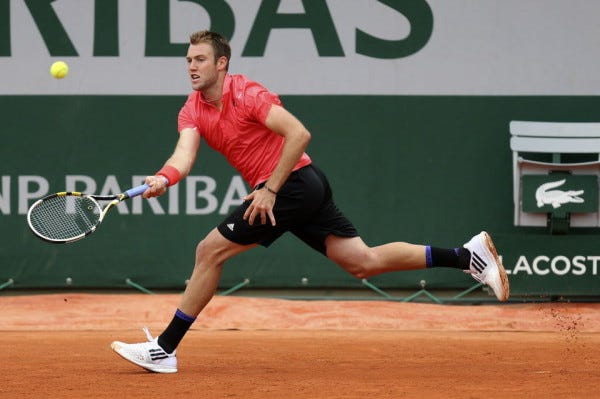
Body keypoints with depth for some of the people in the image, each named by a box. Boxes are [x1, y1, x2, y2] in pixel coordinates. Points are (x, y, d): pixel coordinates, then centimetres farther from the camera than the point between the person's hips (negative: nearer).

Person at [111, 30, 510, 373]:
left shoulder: (246, 94, -14)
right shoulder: (192, 111, 9)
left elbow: (299, 134, -22)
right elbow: (185, 154, -8)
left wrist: (270, 190, -23)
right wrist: (163, 178, -31)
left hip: (294, 181, -8)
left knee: (210, 250, -9)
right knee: (363, 261, 5)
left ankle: (164, 349, -3)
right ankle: (468, 255, 9)